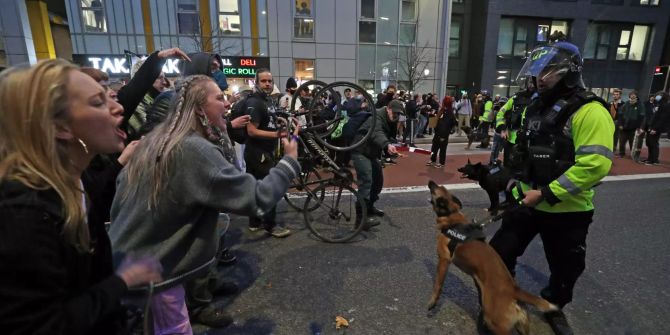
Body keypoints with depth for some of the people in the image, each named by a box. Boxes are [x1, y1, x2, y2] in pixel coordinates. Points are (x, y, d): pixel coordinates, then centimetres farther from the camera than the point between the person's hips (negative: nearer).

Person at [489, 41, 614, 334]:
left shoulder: (589, 112, -18)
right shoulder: (536, 107, 6)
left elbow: (595, 165, -26)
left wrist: (546, 194, -25)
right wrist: (518, 180, 9)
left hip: (567, 211, -5)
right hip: (527, 202, 6)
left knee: (565, 269, 18)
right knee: (499, 254, 10)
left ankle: (554, 307, 44)